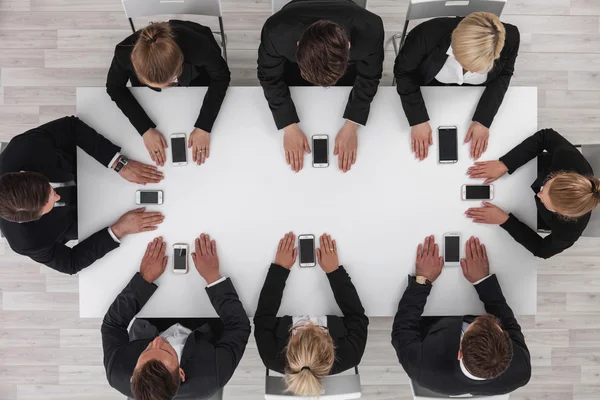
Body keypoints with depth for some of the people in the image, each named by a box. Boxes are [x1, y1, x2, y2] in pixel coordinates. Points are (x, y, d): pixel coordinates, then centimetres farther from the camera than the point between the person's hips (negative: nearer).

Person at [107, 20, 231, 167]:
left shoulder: (198, 46, -46)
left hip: (197, 69, -1)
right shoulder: (125, 53, -41)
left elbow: (221, 77, -26)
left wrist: (204, 126, -31)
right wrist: (145, 128, -29)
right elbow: (114, 87, -20)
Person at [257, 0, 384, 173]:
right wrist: (289, 127, -32)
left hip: (347, 57, 1)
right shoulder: (276, 32, -45)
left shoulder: (370, 30, -44)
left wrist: (351, 127, -31)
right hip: (293, 56, 0)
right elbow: (270, 77, -26)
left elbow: (368, 77, -24)